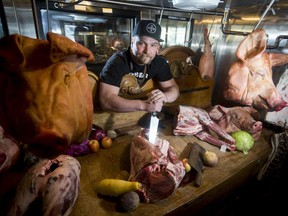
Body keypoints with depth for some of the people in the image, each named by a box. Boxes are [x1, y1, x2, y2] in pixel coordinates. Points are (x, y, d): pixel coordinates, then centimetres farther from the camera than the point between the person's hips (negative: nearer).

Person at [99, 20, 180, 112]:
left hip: (144, 115, 3)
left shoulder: (159, 62, -7)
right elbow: (106, 100, -31)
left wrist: (164, 96, -26)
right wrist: (144, 105, -37)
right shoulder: (116, 62, -23)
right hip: (118, 114, -2)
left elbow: (174, 88, -2)